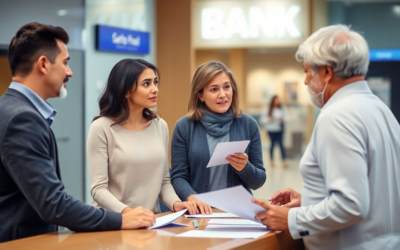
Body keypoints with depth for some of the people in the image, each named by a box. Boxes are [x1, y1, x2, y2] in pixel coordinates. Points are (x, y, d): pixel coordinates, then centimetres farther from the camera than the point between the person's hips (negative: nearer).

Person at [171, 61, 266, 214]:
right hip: (199, 213, 0)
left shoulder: (248, 125, 4)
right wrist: (191, 198, -16)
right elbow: (178, 176, 2)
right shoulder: (184, 127, 2)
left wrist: (245, 168, -11)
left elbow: (259, 181, 8)